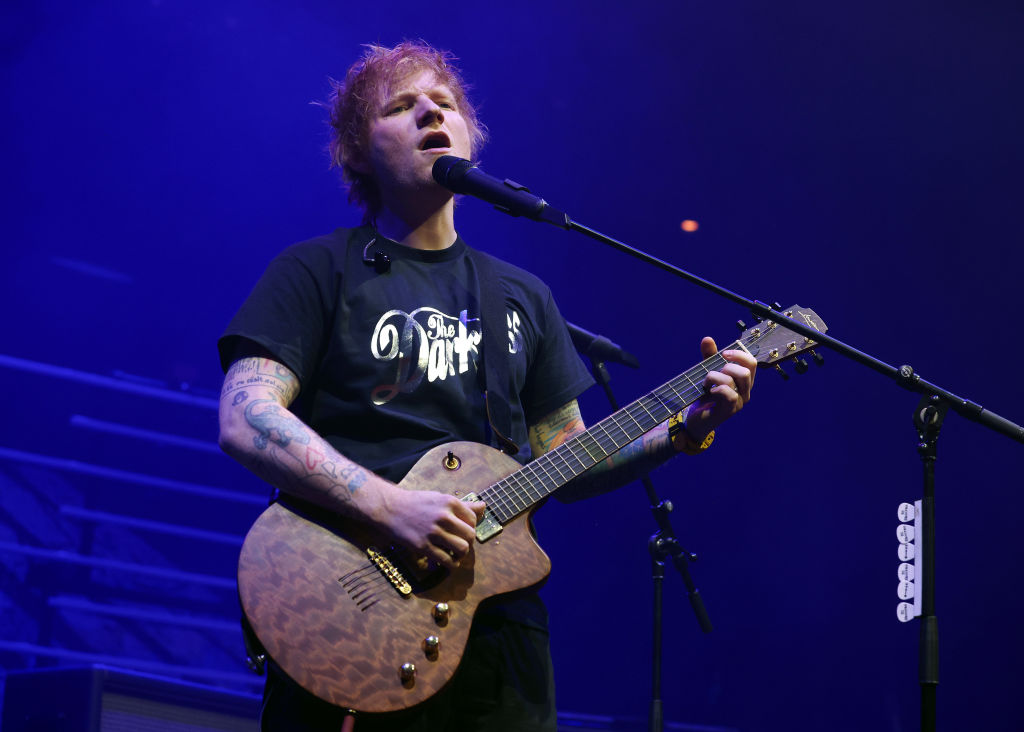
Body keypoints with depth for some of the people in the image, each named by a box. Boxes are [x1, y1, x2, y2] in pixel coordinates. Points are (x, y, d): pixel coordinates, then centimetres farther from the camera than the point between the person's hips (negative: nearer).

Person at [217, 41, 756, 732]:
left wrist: (686, 428, 3)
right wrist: (387, 505, -21)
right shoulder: (317, 272, 2)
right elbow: (246, 420, -11)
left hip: (499, 633, 4)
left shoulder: (523, 297, 19)